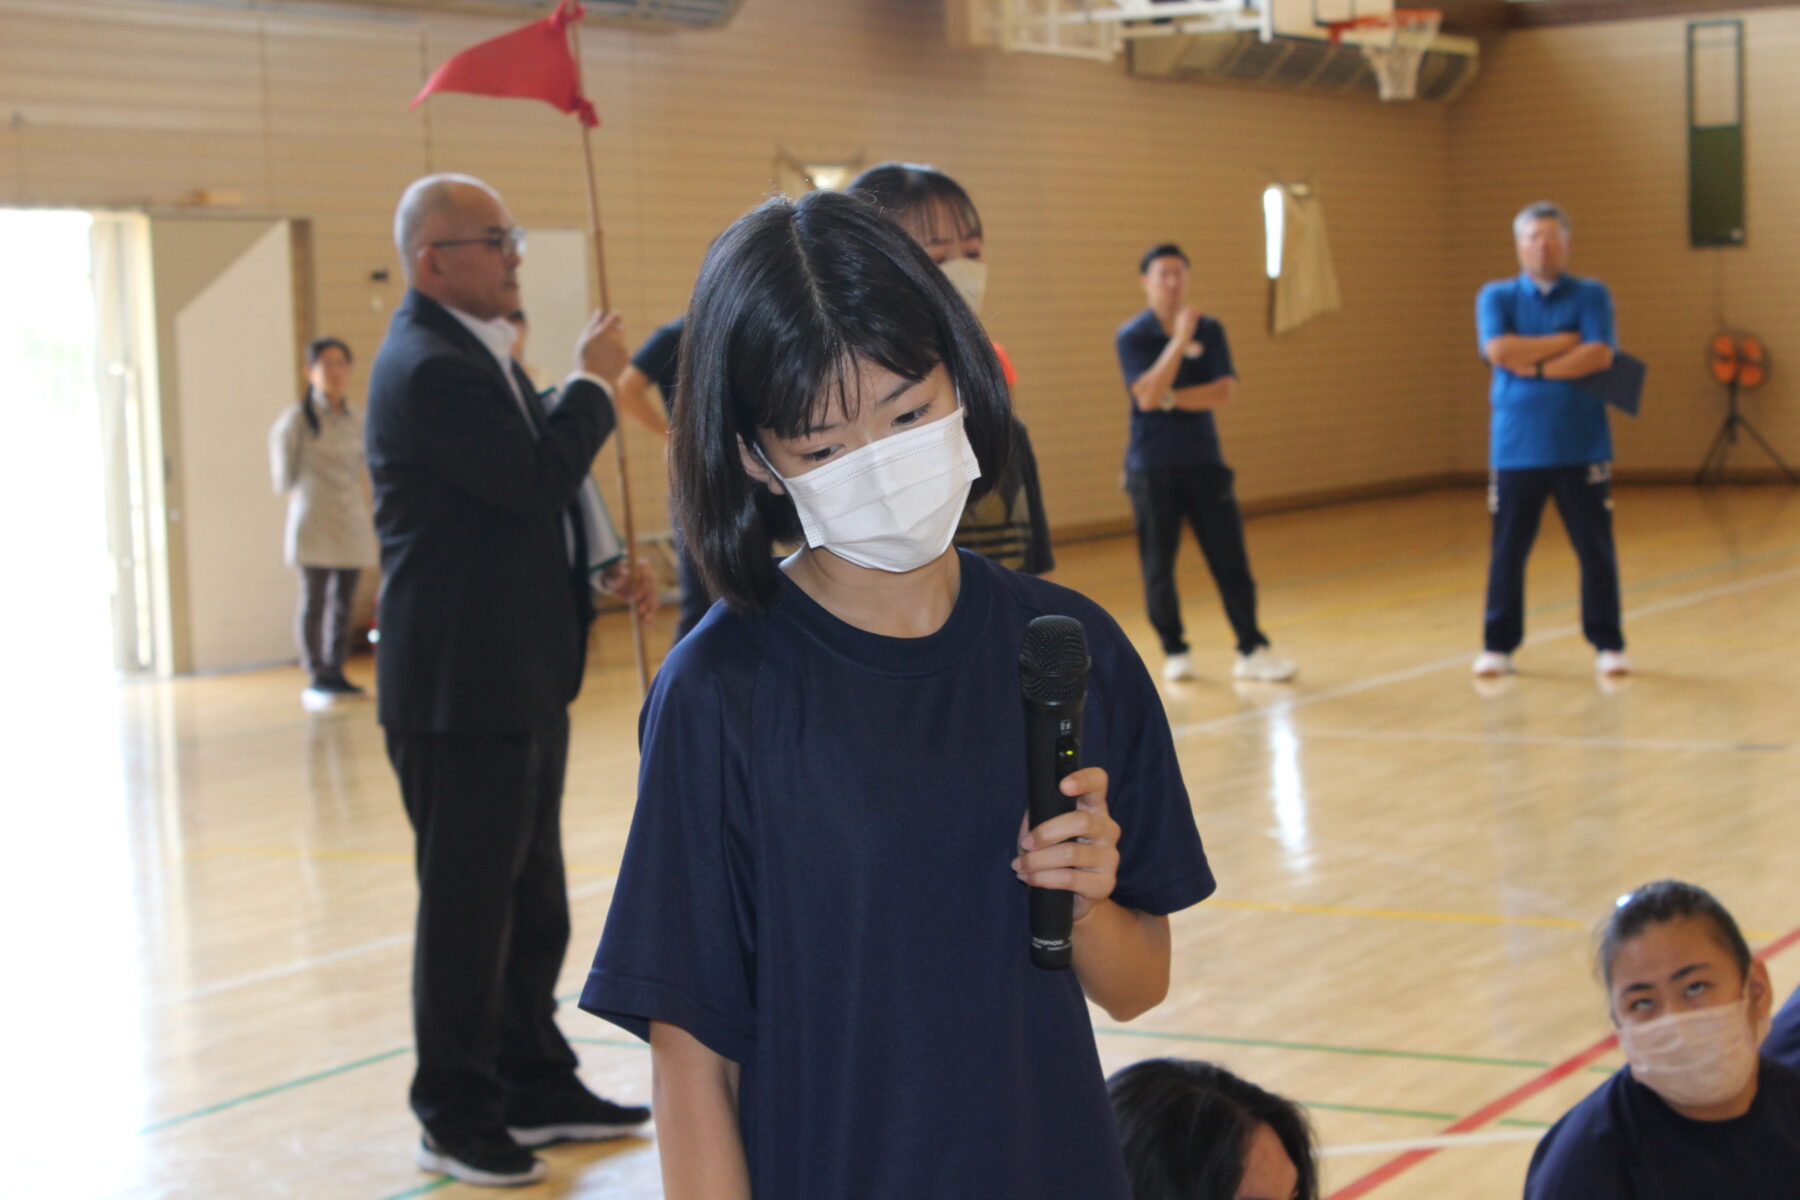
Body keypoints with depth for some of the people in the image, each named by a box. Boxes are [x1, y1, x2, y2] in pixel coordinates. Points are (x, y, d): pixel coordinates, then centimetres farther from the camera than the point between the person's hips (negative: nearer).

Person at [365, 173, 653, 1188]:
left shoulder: (475, 353, 14)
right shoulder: (430, 368, -18)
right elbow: (537, 480, -24)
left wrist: (595, 575, 11)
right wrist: (593, 385, -10)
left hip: (523, 676, 10)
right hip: (462, 685, -10)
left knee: (533, 900, 18)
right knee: (468, 904, 0)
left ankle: (535, 1084, 30)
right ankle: (457, 1115, 12)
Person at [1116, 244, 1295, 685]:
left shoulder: (1209, 330, 5)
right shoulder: (1132, 336, -3)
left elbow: (1225, 392, -6)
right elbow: (1147, 396, -18)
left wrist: (1171, 399, -14)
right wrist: (1179, 340, -21)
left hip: (1204, 462, 2)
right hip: (1153, 470, -2)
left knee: (1230, 558, 0)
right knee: (1158, 566, 2)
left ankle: (1252, 651, 4)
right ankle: (1174, 653, 16)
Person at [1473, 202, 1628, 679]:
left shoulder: (1591, 295, 5)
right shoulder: (1496, 296, 7)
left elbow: (1600, 356, -10)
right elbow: (1499, 349, -12)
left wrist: (1536, 368, -12)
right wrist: (1566, 341, -8)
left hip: (1582, 446, 0)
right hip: (1516, 446, 0)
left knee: (1596, 548, 3)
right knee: (1508, 550, 3)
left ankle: (1607, 644, 13)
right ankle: (1498, 645, 12)